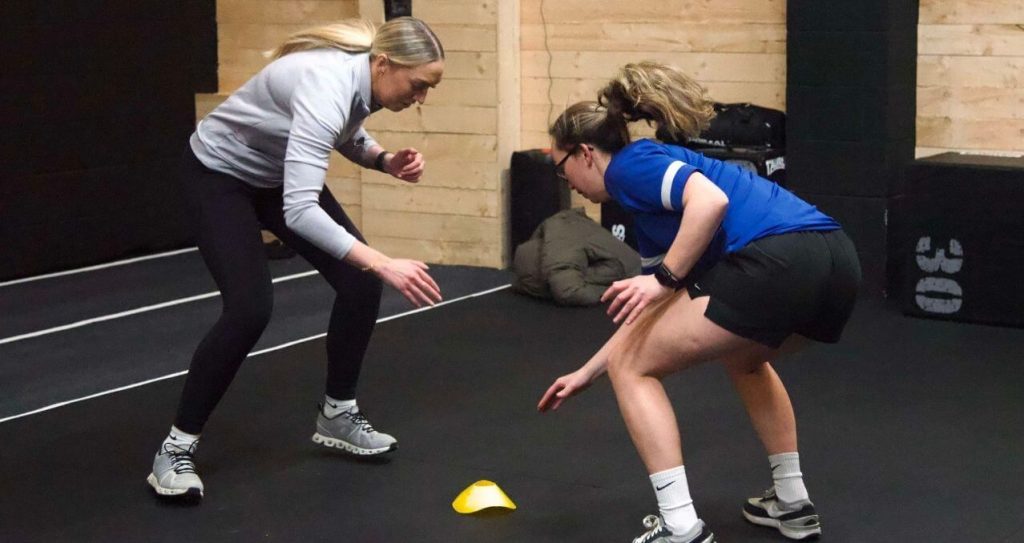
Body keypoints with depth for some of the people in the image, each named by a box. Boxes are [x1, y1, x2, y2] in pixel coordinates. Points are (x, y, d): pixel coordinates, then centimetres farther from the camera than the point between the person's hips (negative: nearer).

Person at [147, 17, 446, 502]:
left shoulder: (366, 80, -13)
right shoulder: (327, 86, -38)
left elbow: (346, 136, 11)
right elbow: (299, 211, -45)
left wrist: (386, 161, -11)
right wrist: (384, 264, -49)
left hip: (280, 174, 8)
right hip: (219, 175, -8)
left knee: (359, 282, -4)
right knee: (250, 307, -22)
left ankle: (337, 415, 13)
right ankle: (177, 447, -8)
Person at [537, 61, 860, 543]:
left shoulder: (630, 165, 6)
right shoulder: (648, 198, 32)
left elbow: (711, 201, -14)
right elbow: (652, 315, 38)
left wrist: (665, 278, -7)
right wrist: (586, 373, 44)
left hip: (780, 263, -10)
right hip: (835, 261, 10)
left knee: (633, 369, 7)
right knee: (743, 357, 39)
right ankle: (792, 503, 38)